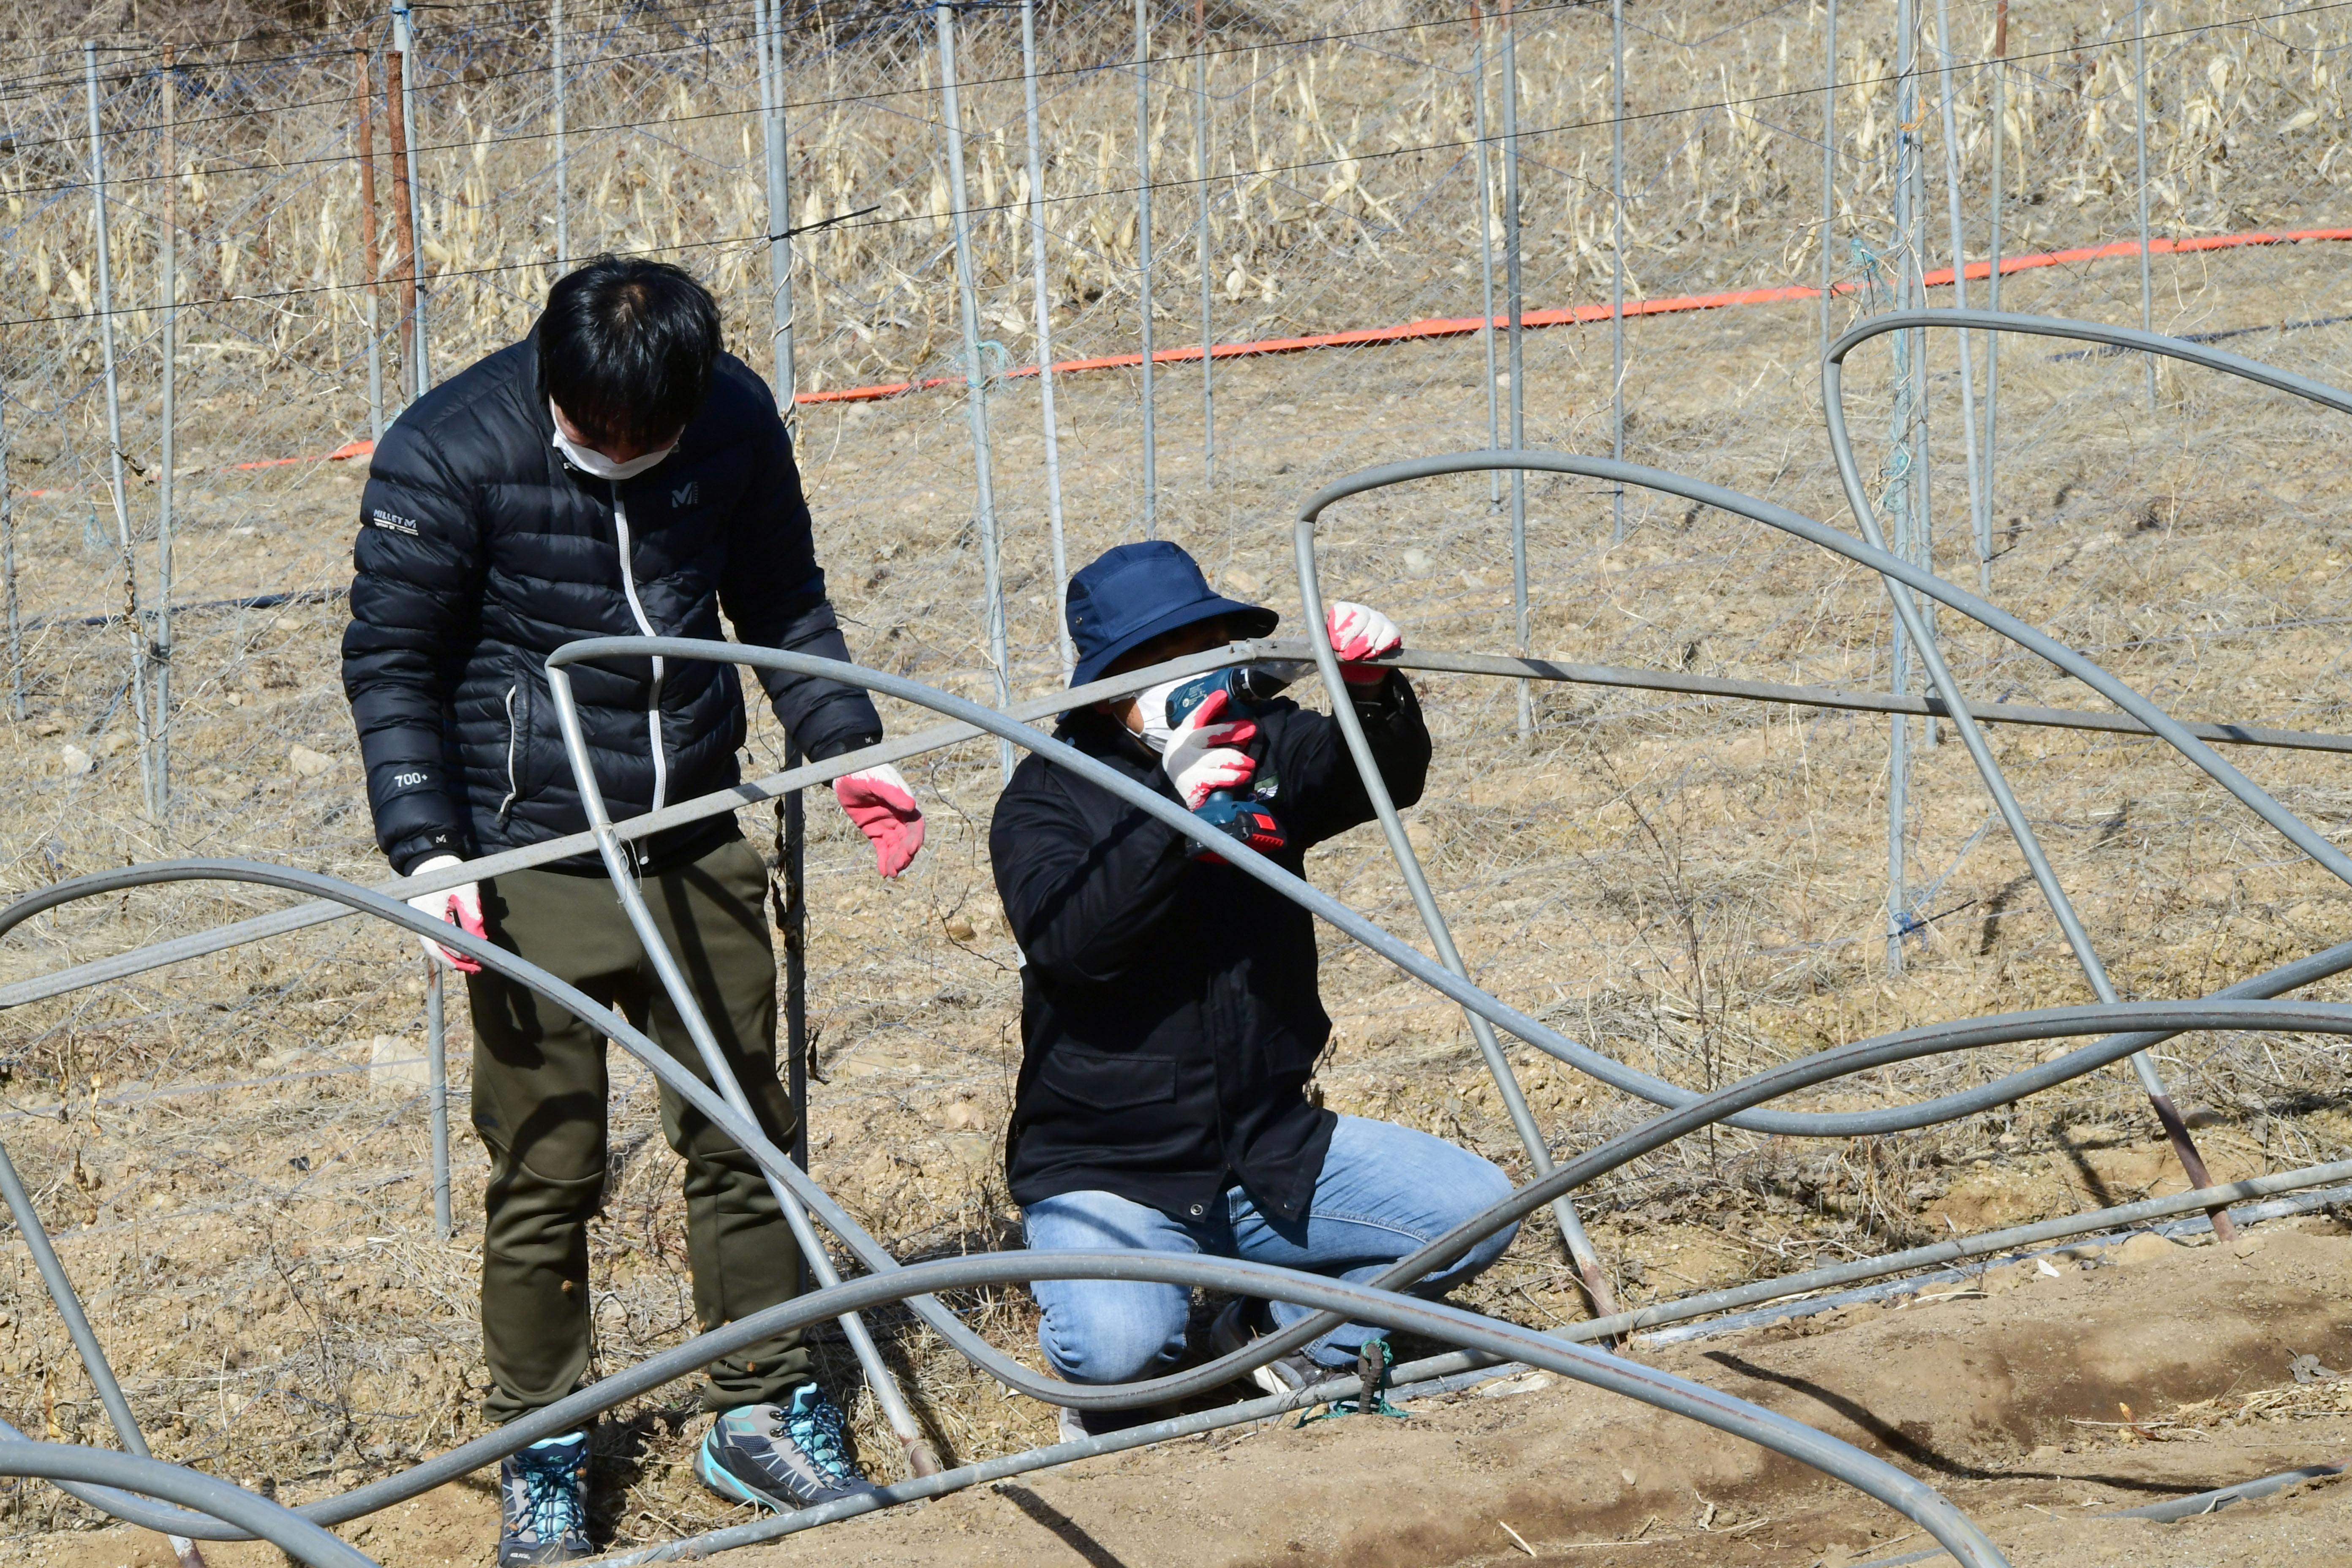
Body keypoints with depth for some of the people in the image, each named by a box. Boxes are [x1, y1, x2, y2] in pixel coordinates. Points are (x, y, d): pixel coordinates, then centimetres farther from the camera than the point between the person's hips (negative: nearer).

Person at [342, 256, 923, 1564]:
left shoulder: (737, 423, -4)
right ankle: (541, 1454, 14)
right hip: (534, 865, -4)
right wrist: (428, 853, -15)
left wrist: (847, 748, 4)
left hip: (701, 851, 4)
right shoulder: (446, 457, -15)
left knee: (746, 1135, 9)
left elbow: (786, 606, 13)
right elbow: (392, 667, -7)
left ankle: (763, 1415, 24)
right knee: (546, 1172, -1)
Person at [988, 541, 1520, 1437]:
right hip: (1107, 1174, -5)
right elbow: (1068, 942, -24)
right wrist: (1175, 811, -35)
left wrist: (1375, 692, -25)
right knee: (1115, 1347, -32)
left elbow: (1388, 781, -4)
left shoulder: (1266, 750, 7)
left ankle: (1281, 1331, 7)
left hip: (1271, 1152, 5)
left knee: (1476, 1210, -12)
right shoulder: (1047, 798, -8)